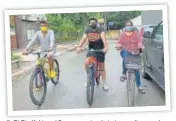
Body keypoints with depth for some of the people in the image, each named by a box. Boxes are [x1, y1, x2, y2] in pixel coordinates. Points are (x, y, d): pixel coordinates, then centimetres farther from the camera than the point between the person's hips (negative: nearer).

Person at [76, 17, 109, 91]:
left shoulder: (100, 30, -14)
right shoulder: (87, 30, -5)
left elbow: (103, 38, -30)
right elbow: (83, 38, -19)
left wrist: (106, 47, -48)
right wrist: (79, 47, -37)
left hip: (100, 50, -2)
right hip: (91, 49, 2)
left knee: (102, 66, 3)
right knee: (86, 63, -19)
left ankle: (104, 83, 19)